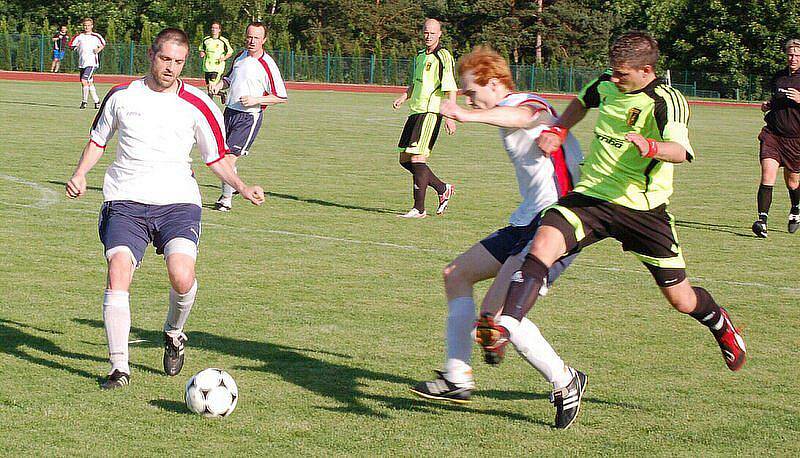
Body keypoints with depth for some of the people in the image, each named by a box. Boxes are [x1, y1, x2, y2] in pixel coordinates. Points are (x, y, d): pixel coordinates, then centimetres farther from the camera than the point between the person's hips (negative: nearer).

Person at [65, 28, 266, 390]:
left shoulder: (197, 106, 3)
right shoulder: (122, 96, 7)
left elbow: (216, 158, 12)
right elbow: (98, 140, 21)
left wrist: (242, 187, -4)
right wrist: (80, 174, 5)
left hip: (178, 201, -1)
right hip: (125, 200, 1)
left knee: (182, 277, -21)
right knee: (118, 275, -17)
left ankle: (174, 334, 12)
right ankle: (119, 367, -9)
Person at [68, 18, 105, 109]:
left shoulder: (96, 36, 2)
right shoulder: (79, 37, 7)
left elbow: (103, 44, 17)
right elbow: (71, 46, 11)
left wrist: (98, 50, 0)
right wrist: (75, 47, -10)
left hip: (92, 63, -5)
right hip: (82, 63, 5)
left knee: (84, 81, -17)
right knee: (90, 83, 11)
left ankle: (84, 101, -6)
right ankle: (96, 101, 23)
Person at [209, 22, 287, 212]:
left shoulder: (268, 65, -12)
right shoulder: (240, 56, 8)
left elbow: (281, 97, -10)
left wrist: (256, 100, -18)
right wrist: (218, 85, 5)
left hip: (249, 116, -7)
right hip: (230, 111, 7)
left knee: (230, 156, -13)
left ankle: (226, 199, -2)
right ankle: (232, 186, 33)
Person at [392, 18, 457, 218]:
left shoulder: (443, 57, -9)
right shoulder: (420, 56, 17)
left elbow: (450, 89, -14)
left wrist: (450, 117, -21)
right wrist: (403, 97, 11)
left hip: (431, 113, -9)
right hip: (416, 112, 9)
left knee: (417, 158, -14)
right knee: (405, 159, 10)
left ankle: (419, 208, -8)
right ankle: (443, 189, 22)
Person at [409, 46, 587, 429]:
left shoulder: (525, 104, -14)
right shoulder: (509, 114, 19)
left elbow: (526, 116, -41)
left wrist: (467, 116, -57)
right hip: (526, 223, 12)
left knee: (498, 309, -20)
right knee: (456, 274, 16)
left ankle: (565, 381, -4)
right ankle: (457, 378, 17)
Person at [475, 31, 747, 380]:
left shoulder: (666, 101, -16)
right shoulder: (606, 85, 3)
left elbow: (680, 151, -35)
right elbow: (582, 101, 29)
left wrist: (649, 146, -55)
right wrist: (558, 130, 12)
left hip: (643, 208, -4)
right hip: (591, 195, 4)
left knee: (681, 300, 6)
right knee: (543, 244, -26)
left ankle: (721, 325, 41)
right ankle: (502, 330, -33)